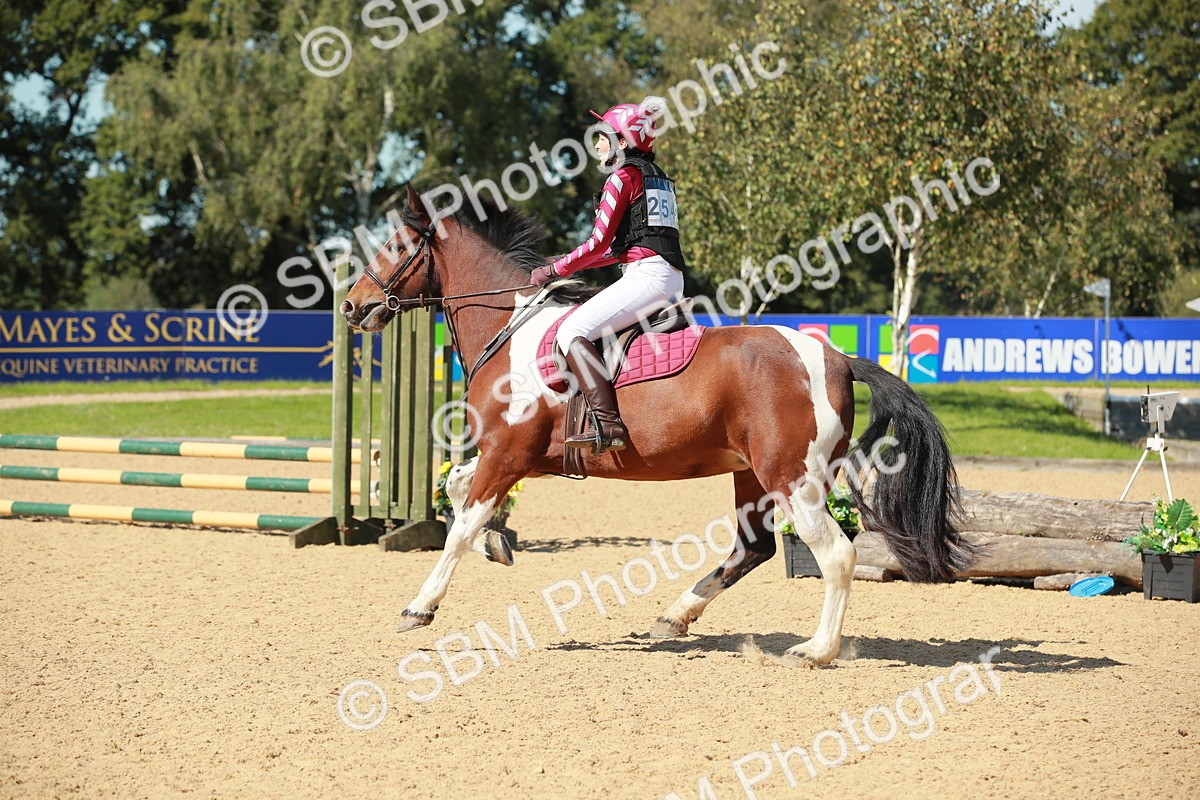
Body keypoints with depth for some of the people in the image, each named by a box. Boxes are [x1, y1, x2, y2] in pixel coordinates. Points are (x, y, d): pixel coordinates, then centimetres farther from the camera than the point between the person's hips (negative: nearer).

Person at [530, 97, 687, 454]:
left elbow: (600, 243, -9)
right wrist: (571, 263, 22)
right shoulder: (657, 177, 24)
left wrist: (554, 270, 2)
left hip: (647, 275, -10)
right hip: (671, 279, 10)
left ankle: (608, 424, -31)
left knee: (572, 332, -18)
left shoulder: (623, 178, -5)